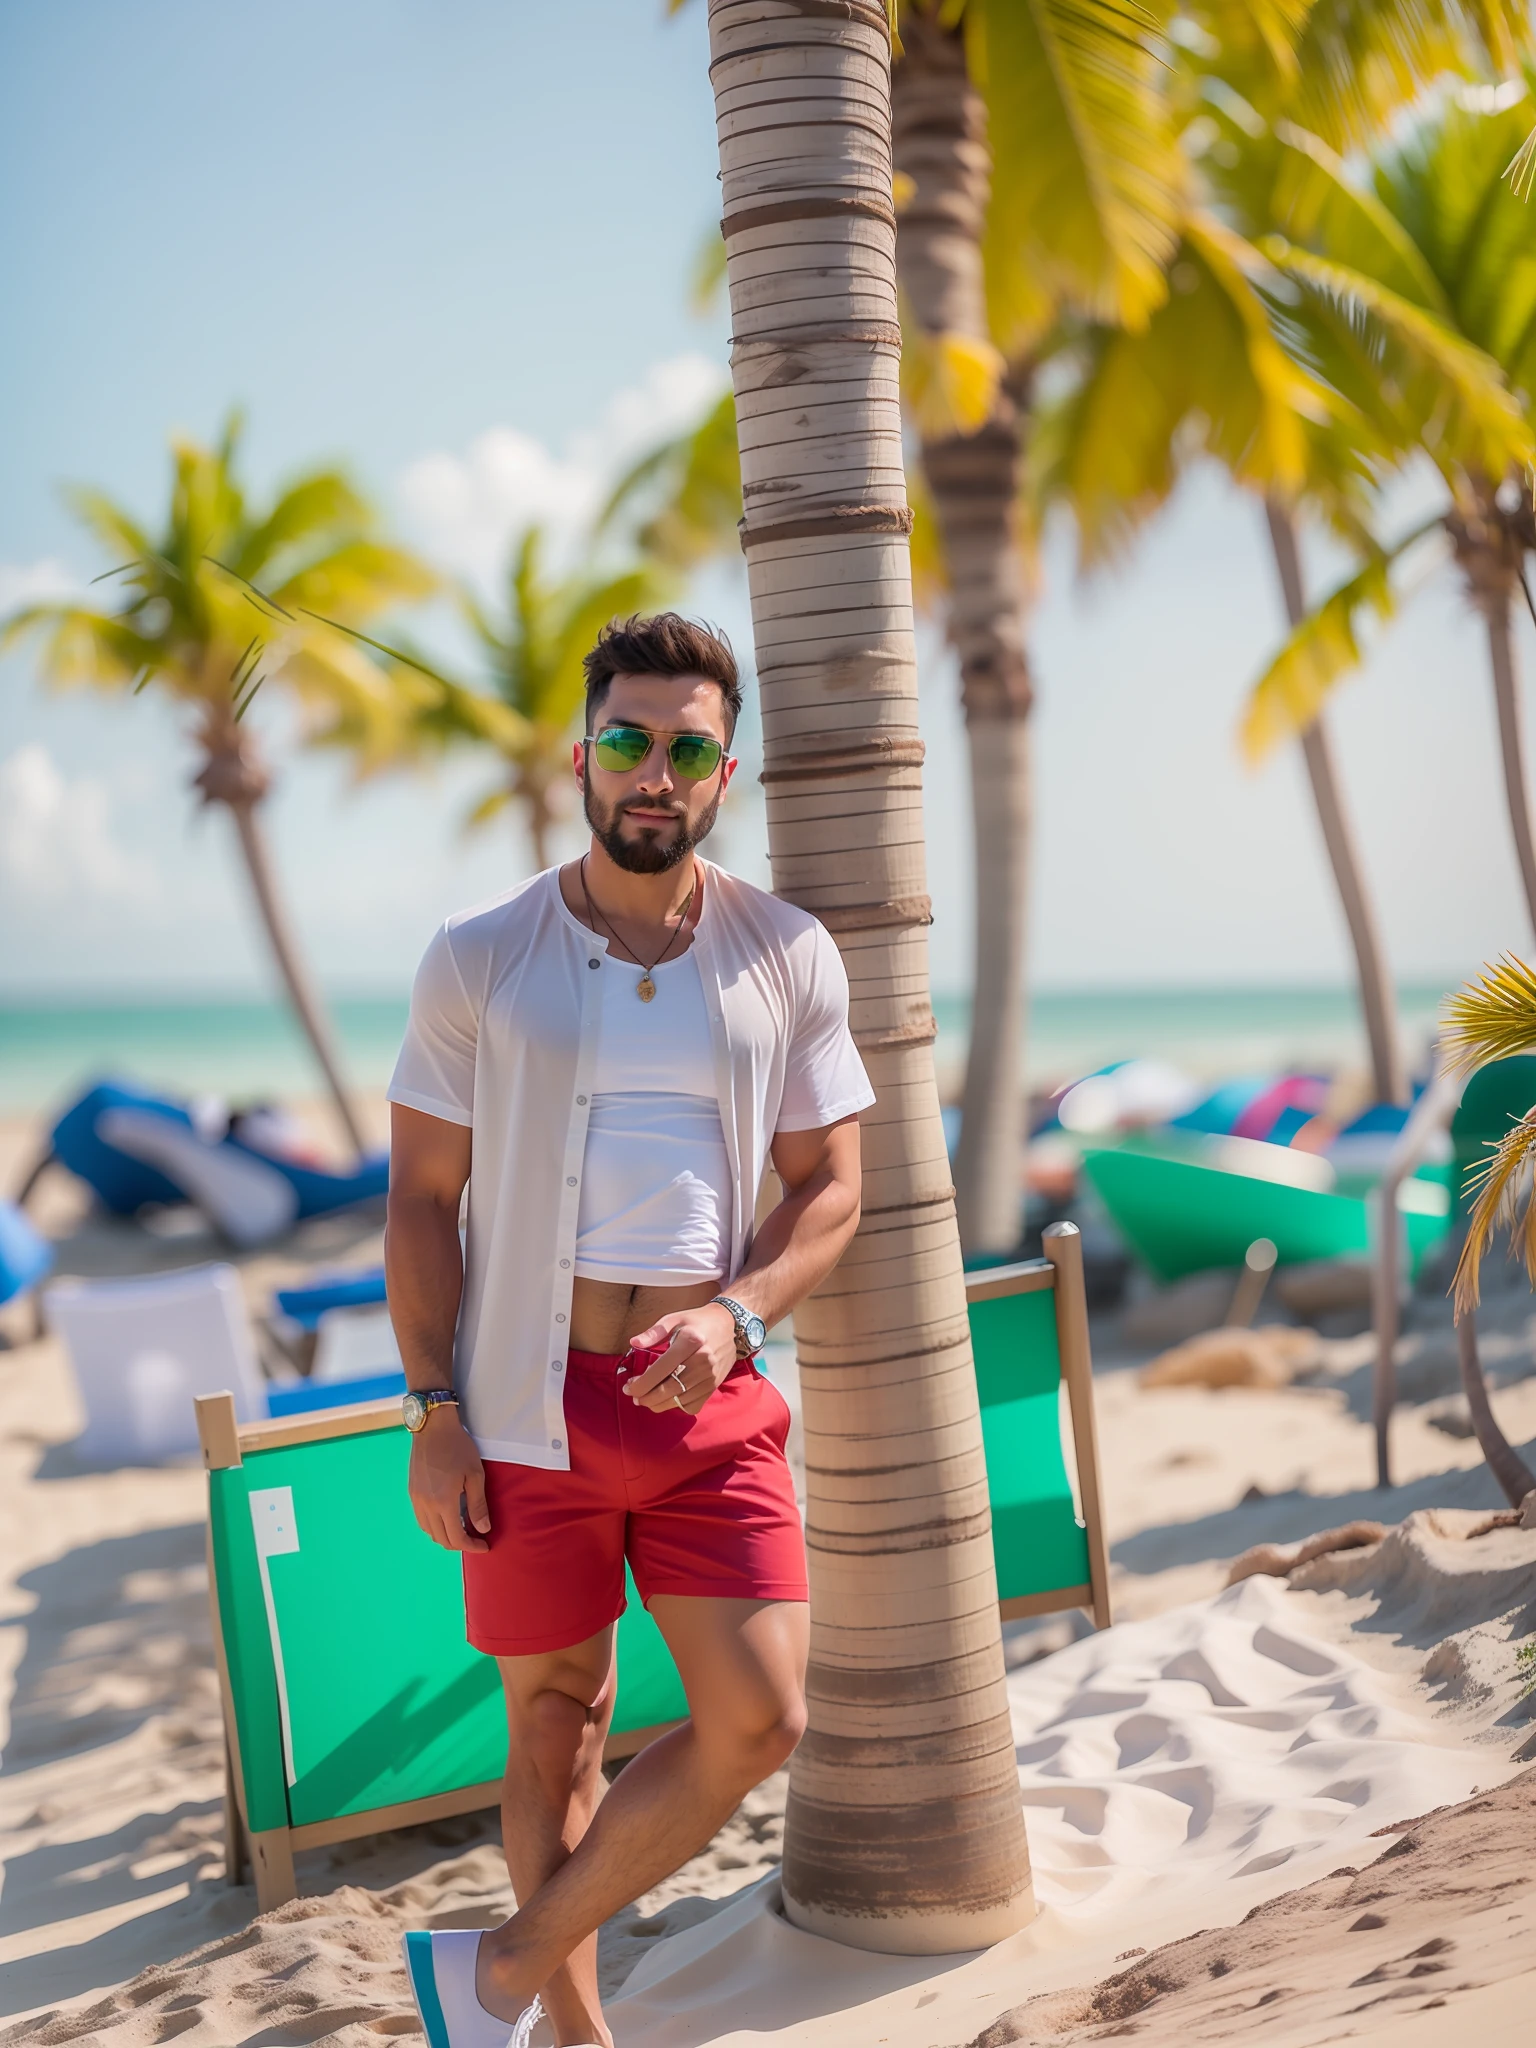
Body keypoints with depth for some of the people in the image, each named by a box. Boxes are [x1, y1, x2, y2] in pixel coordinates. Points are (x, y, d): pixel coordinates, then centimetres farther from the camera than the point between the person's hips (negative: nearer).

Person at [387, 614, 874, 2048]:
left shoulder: (786, 958, 2)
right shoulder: (479, 960, -2)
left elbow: (830, 1188, 5)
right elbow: (421, 1198, 1)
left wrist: (734, 1312, -13)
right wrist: (433, 1413, -6)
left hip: (708, 1397, 2)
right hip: (531, 1404, -1)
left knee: (759, 1720, -6)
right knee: (558, 1728, 10)